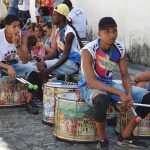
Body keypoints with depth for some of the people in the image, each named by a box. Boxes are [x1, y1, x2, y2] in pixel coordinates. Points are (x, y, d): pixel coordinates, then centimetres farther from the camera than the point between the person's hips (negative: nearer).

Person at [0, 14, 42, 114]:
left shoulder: (20, 36, -9)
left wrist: (17, 45, -25)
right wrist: (8, 67, -34)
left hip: (14, 65, 4)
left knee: (32, 69, -22)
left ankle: (29, 102, -16)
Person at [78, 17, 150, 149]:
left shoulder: (120, 48, -5)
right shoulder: (88, 51, -22)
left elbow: (125, 75, 1)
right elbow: (91, 82, -29)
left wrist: (129, 94, -20)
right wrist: (120, 94, -35)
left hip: (109, 84, 6)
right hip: (89, 87, -6)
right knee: (102, 99, -43)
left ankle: (125, 136, 3)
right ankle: (103, 139, -17)